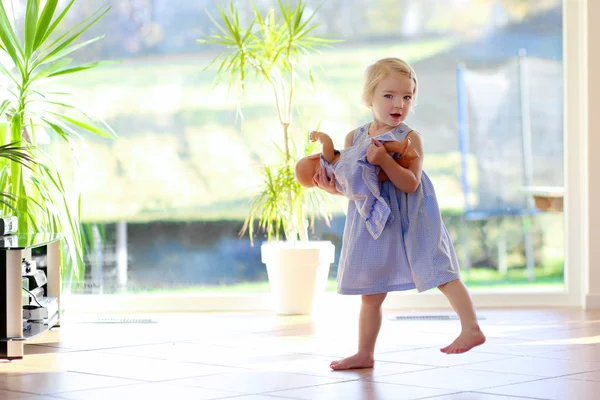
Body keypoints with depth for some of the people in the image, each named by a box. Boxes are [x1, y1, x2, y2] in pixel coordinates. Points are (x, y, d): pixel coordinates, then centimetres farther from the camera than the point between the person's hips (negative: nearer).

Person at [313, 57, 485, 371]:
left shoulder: (409, 138, -10)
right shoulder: (354, 138, 4)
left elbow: (411, 183, -21)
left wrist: (384, 160, -34)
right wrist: (331, 187, -13)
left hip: (409, 222, -5)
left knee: (437, 271, -13)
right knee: (370, 294, 13)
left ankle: (471, 328, -10)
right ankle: (365, 354, 23)